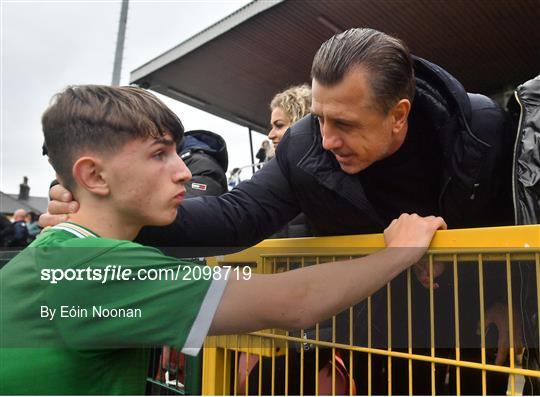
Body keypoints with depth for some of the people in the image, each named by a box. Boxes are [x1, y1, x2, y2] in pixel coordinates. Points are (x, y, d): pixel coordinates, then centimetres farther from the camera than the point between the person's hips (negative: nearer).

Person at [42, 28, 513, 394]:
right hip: (381, 327, 0)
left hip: (477, 323, 1)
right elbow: (237, 214, -25)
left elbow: (517, 216, -5)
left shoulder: (484, 126, -21)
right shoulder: (304, 147, -22)